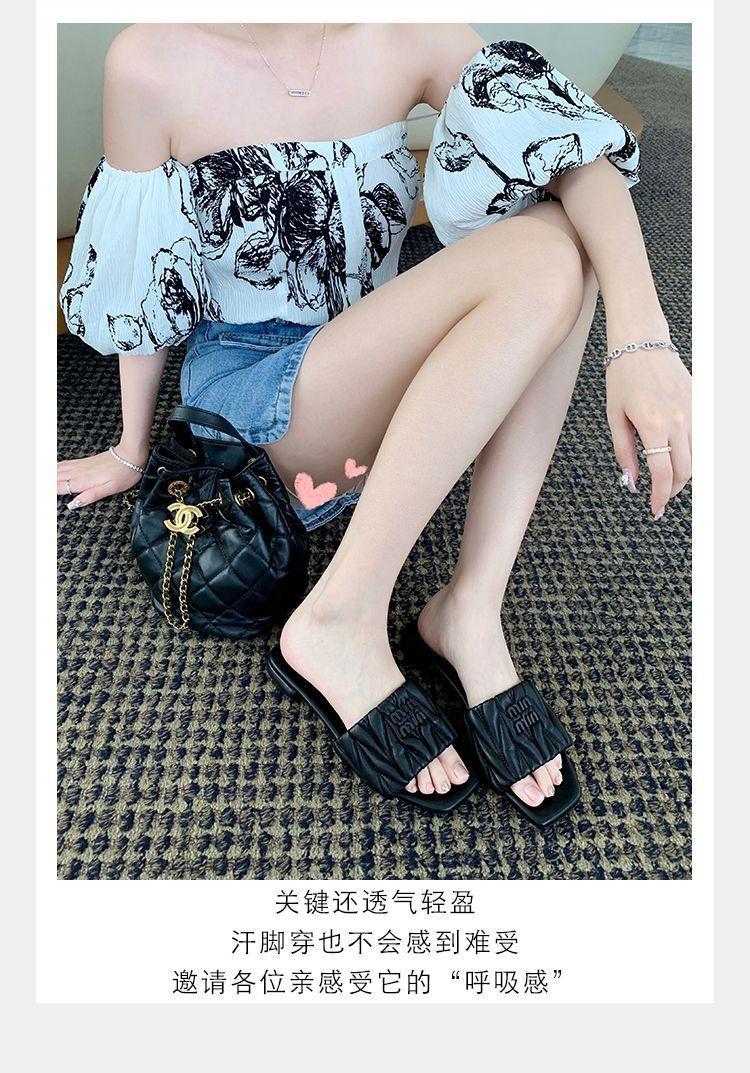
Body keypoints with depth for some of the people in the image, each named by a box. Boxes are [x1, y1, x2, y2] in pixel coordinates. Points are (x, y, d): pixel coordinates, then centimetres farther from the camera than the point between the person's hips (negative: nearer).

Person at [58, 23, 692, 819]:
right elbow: (140, 282, -1)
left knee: (562, 231, -20)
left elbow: (577, 144, -14)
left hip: (381, 387, 5)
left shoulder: (408, 39, 0)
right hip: (255, 403, -4)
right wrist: (132, 450, 9)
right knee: (539, 261, -24)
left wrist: (641, 337, -31)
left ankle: (471, 605, -25)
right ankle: (343, 619, -28)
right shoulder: (151, 62, -8)